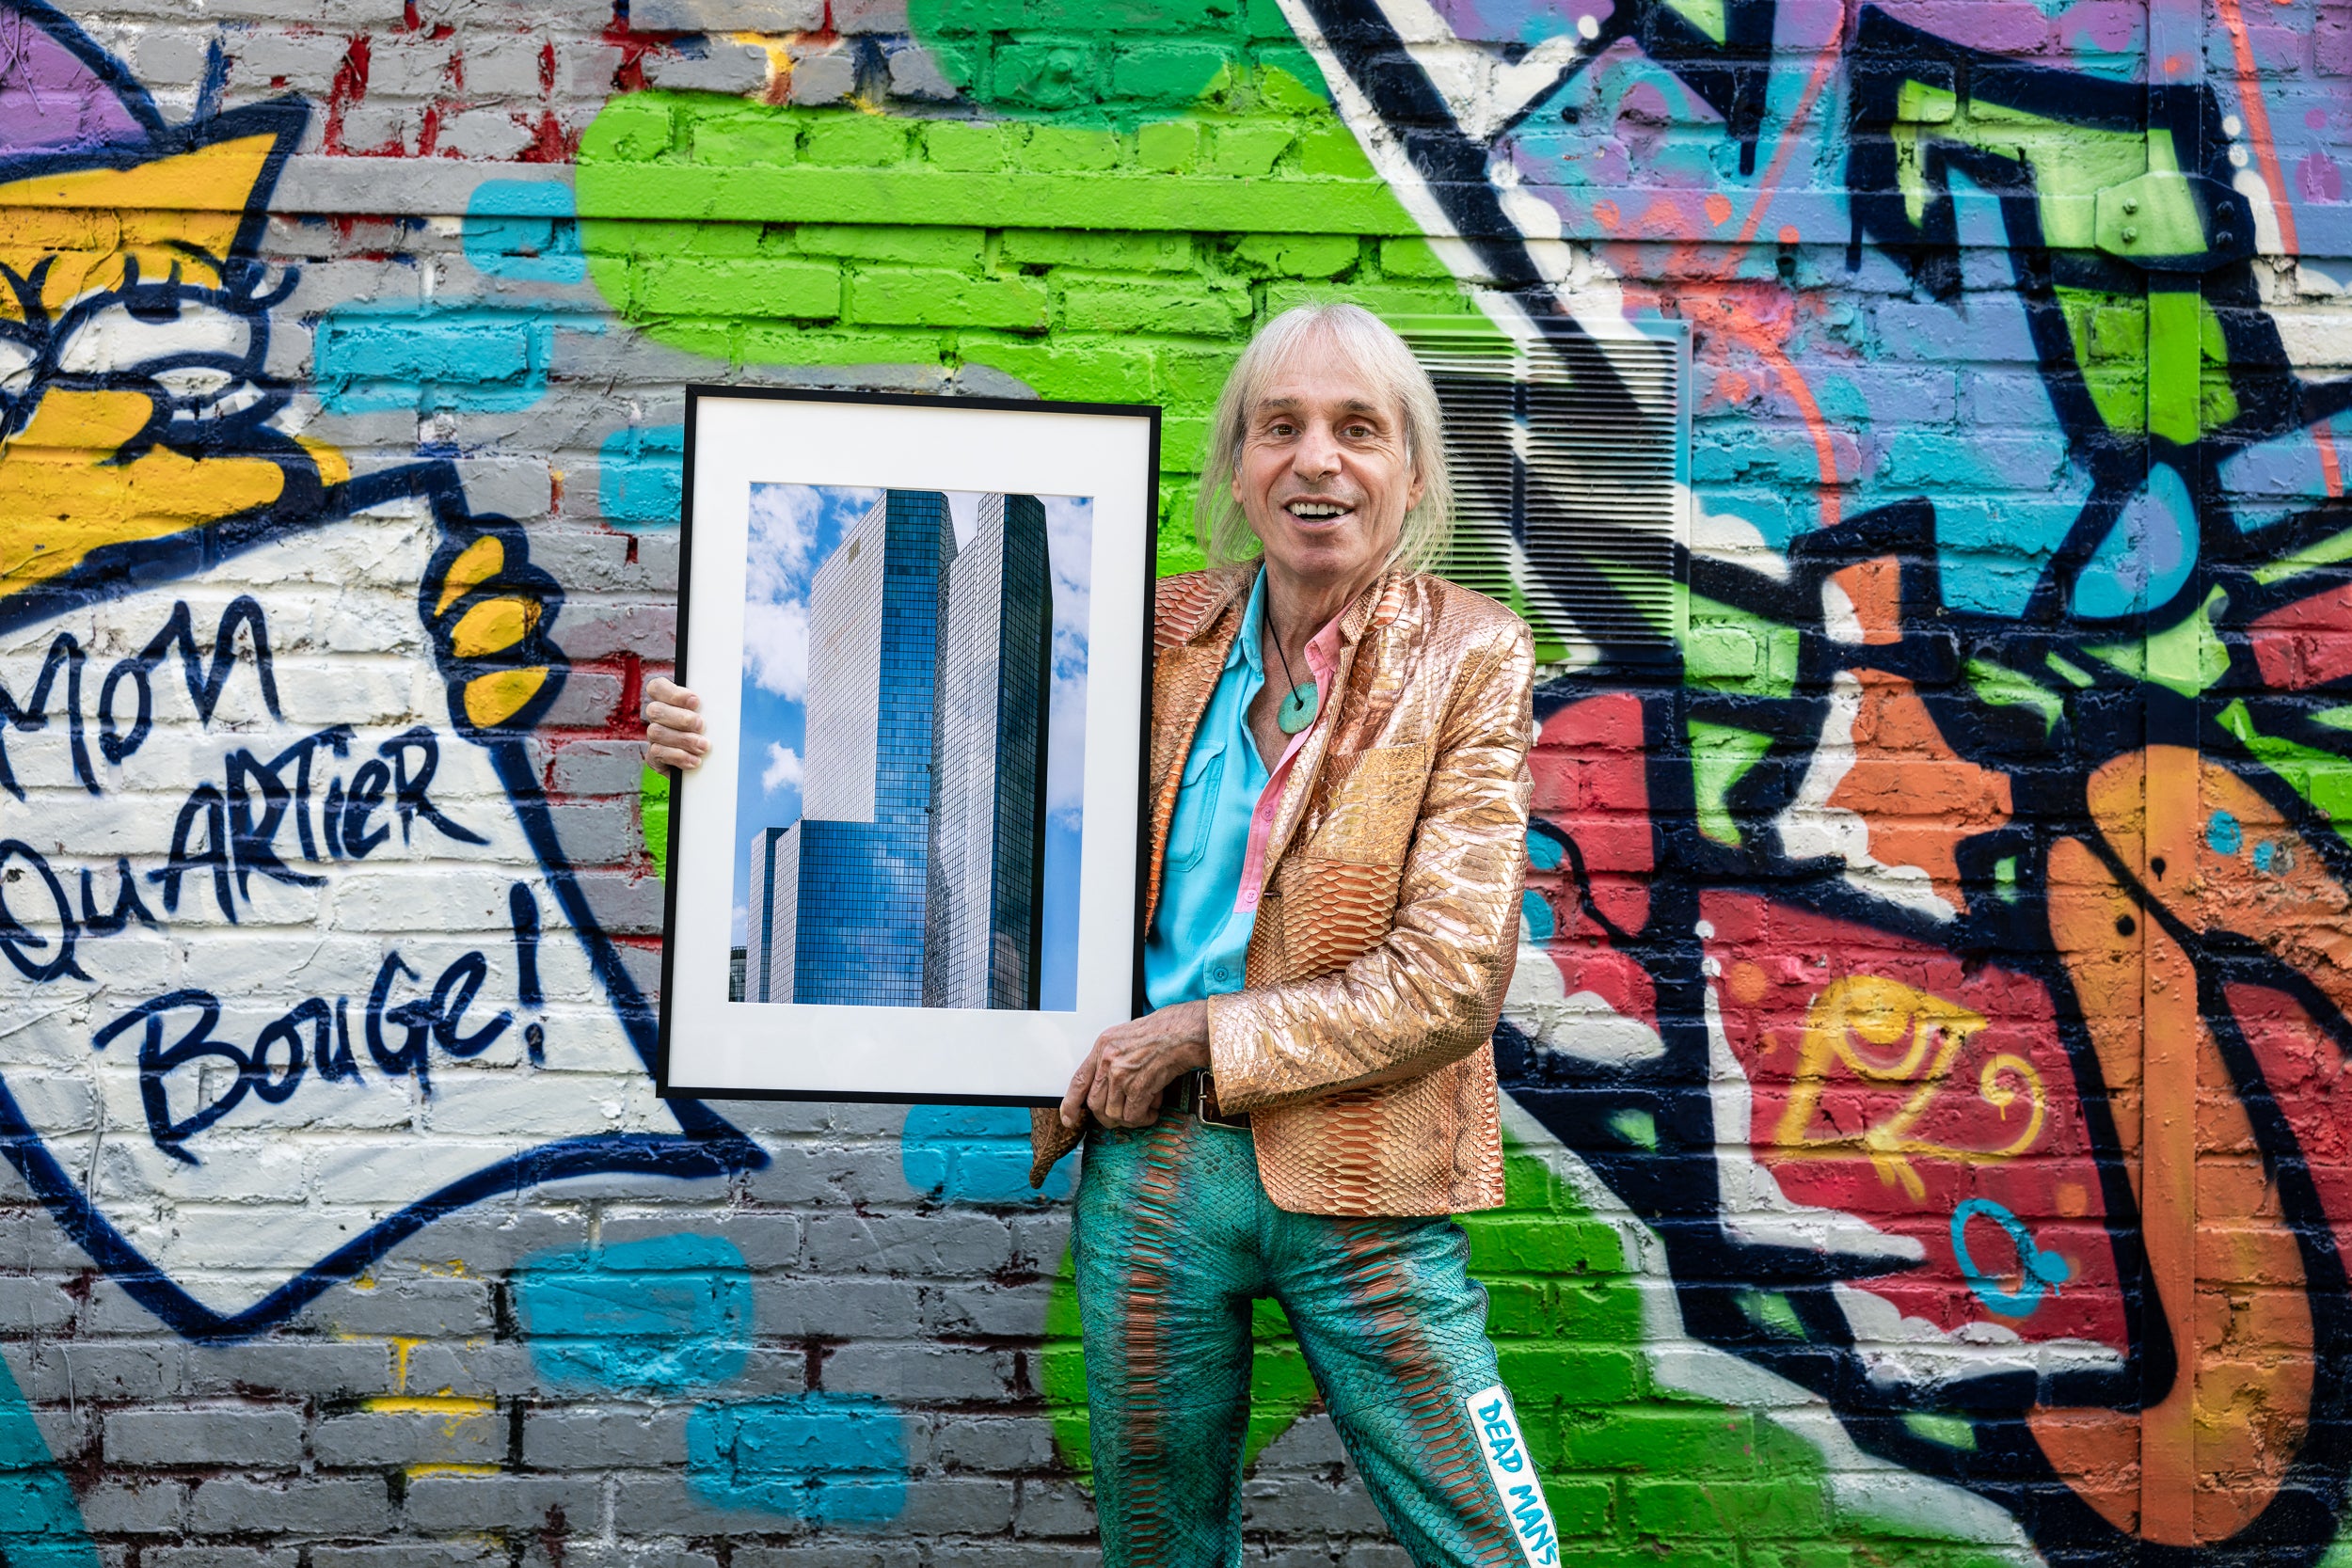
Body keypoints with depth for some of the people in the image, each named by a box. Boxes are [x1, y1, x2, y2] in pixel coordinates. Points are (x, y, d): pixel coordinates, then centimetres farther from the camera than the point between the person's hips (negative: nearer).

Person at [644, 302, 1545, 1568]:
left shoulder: (1468, 656, -6)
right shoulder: (1165, 636, 4)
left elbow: (1451, 981, -12)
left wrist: (1198, 1036, -13)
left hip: (1360, 1189, -3)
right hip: (1151, 1160, 3)